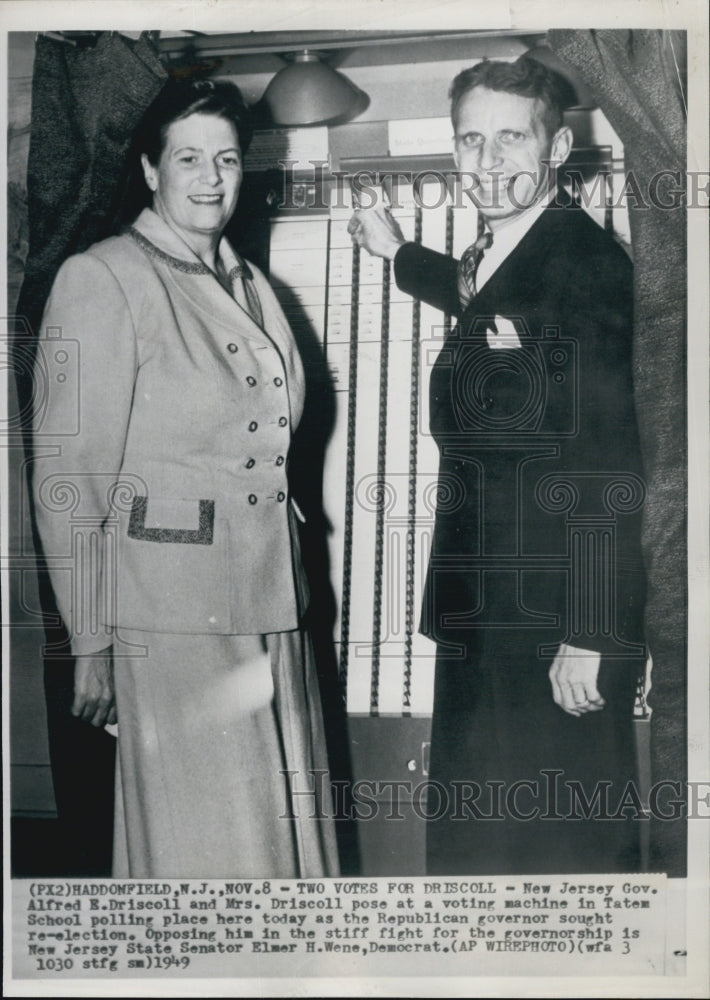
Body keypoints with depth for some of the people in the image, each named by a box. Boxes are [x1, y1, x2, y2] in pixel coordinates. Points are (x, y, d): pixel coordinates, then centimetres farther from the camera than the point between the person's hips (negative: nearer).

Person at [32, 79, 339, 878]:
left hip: (270, 602, 7)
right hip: (171, 613, -7)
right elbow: (69, 476, -9)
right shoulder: (102, 279, -6)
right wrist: (91, 640, -11)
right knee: (196, 843, 1)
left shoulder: (250, 287, 16)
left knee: (289, 833, 12)